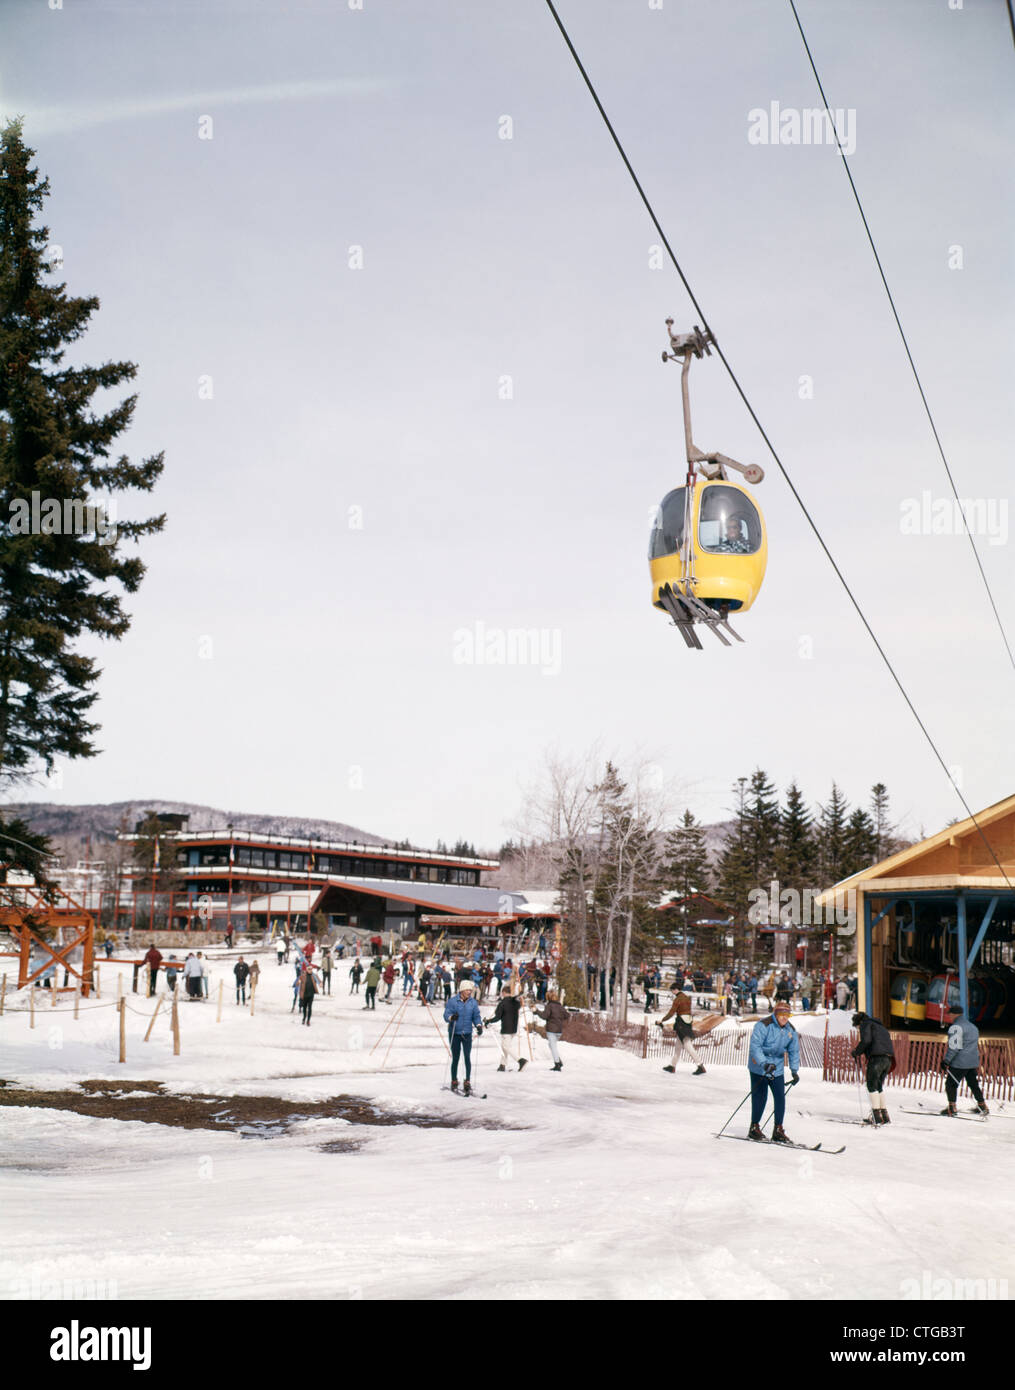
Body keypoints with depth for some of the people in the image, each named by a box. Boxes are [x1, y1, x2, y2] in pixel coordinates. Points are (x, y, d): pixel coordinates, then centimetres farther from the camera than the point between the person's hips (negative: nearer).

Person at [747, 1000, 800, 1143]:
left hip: (777, 1068, 5)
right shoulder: (763, 1025, -17)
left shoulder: (790, 1030, 3)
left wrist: (794, 1070, 7)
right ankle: (754, 1128, 13)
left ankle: (778, 1130, 8)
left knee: (780, 1097, -2)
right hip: (759, 1067, -5)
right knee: (760, 1097, -2)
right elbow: (755, 1046, -23)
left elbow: (794, 1051, 14)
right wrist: (764, 1063, -32)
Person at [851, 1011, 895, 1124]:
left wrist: (857, 1052, 2)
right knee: (878, 1087, 15)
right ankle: (884, 1116, 11)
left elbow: (866, 1040, -9)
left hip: (877, 1058, -8)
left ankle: (877, 1116, -13)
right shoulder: (881, 1026, 33)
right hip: (888, 1059, 8)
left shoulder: (865, 1024, 8)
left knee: (872, 1086, -3)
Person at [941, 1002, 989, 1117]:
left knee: (951, 1083, 0)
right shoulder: (973, 1027, 16)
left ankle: (952, 1108, -1)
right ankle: (982, 1106, 21)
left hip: (959, 1063, -8)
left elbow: (954, 1047, -18)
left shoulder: (955, 1027, -12)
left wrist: (946, 1062, -16)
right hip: (973, 1062, 8)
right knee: (973, 1084, 18)